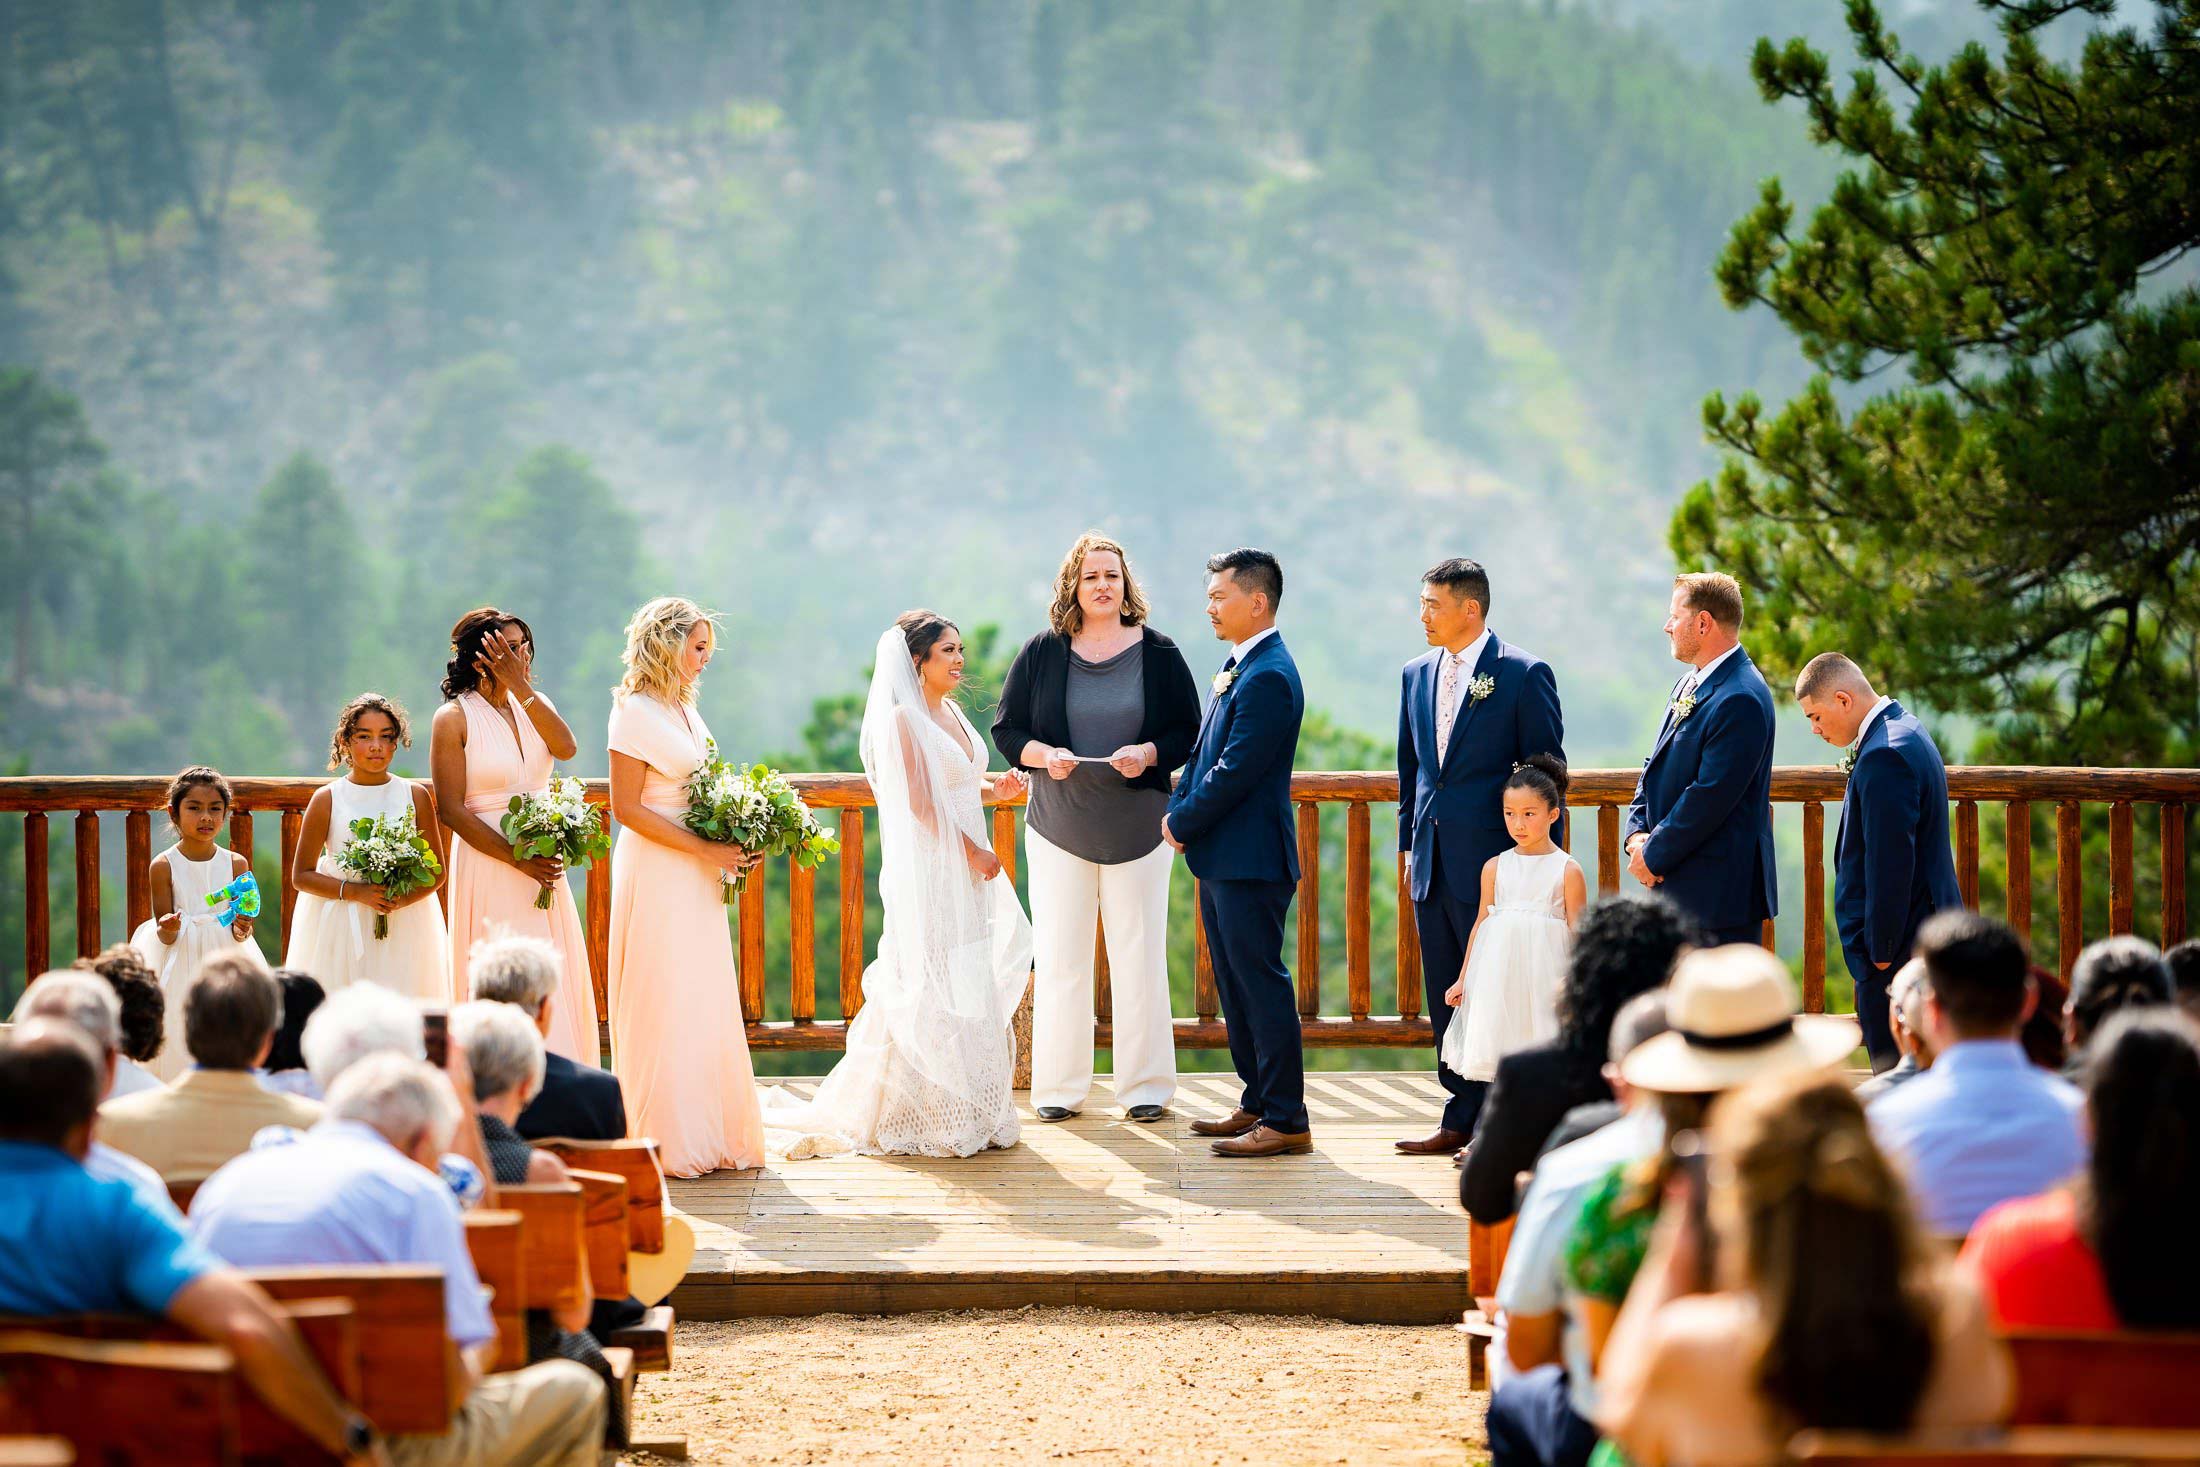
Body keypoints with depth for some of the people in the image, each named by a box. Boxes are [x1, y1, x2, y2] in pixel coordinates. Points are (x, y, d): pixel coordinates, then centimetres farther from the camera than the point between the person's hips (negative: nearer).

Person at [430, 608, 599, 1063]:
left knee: (556, 986, 5)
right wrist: (517, 858, -16)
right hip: (489, 868, -6)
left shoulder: (533, 704, 11)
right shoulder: (454, 719, -6)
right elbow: (451, 810, -11)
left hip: (545, 869, 6)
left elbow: (567, 748, -10)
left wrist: (521, 687, -14)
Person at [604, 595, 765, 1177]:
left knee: (704, 1002, 9)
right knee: (665, 1003, -4)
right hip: (657, 874, -8)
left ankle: (708, 1134, 14)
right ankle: (667, 1140, 2)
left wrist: (732, 849, 4)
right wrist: (707, 850, -18)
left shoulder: (683, 710, 13)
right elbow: (626, 808, -16)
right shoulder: (636, 713, -12)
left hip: (696, 878, 8)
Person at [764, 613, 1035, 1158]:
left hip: (968, 869, 9)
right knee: (932, 993, -5)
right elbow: (920, 805, -18)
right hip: (930, 872, -9)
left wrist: (996, 790, 4)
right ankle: (926, 1118, 1)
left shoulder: (951, 713, 13)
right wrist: (974, 852, -16)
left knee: (972, 989, 10)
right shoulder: (903, 719, -13)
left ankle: (968, 1111, 16)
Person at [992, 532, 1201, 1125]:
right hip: (1059, 826, 1)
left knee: (1139, 955, 1)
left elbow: (1190, 732, 3)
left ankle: (1145, 1086, 8)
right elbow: (1006, 729, 6)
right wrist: (1045, 755, -13)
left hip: (1138, 825, 0)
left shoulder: (1158, 654, 2)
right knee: (1059, 957, 1)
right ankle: (1059, 1087, 9)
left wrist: (1149, 754, -15)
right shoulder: (1041, 653, 3)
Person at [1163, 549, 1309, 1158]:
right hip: (1221, 857, 10)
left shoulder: (1269, 676, -18)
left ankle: (1286, 1121, -2)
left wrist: (1183, 822, -11)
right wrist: (1177, 809, 5)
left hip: (1250, 858, -10)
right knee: (1234, 984, 16)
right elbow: (1205, 751, 19)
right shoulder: (1239, 665, 14)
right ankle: (1257, 1103, 25)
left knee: (1261, 984, -6)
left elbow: (1236, 770, -21)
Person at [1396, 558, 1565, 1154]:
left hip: (1492, 860, -7)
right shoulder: (1418, 674, 12)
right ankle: (1462, 1119, 17)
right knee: (1444, 994, 10)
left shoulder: (1524, 674, -7)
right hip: (1433, 861, 7)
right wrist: (1409, 842, 16)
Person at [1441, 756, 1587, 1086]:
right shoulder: (1495, 867, 8)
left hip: (1545, 975, -3)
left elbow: (1578, 932, 0)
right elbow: (1482, 923, 14)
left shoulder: (1568, 870, -1)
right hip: (1499, 971, 3)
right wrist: (1463, 979, 14)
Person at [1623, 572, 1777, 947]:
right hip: (1678, 888, 10)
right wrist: (1638, 835, 1)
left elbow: (1710, 796, -22)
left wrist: (1654, 856, -14)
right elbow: (1655, 770, 18)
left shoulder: (1740, 699, -19)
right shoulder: (1688, 687, 14)